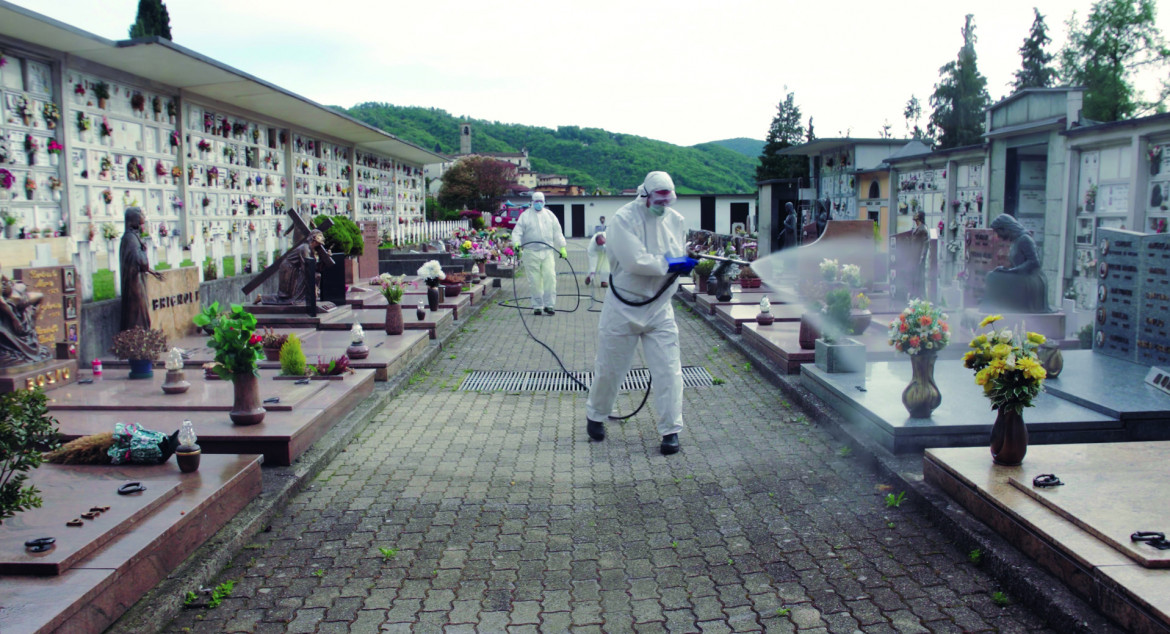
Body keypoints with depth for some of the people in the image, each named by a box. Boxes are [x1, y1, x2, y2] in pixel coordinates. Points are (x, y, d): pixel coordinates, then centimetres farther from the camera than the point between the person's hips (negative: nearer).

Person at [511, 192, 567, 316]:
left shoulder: (549, 215, 16)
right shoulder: (525, 216, 6)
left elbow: (557, 232, 18)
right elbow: (517, 231, -1)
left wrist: (562, 247, 12)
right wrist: (516, 243, -19)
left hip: (548, 251, 2)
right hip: (531, 253, -2)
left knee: (550, 277, -9)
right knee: (535, 281, 0)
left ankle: (549, 305, -2)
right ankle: (537, 306, 10)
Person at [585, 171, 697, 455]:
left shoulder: (676, 221, 2)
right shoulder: (624, 218, -15)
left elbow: (680, 260, 12)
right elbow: (635, 261, -25)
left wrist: (686, 264, -8)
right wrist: (668, 264, -21)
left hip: (659, 309, 3)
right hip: (623, 307, -3)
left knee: (668, 371, -2)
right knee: (609, 368, 11)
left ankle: (671, 430, 10)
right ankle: (595, 416, 34)